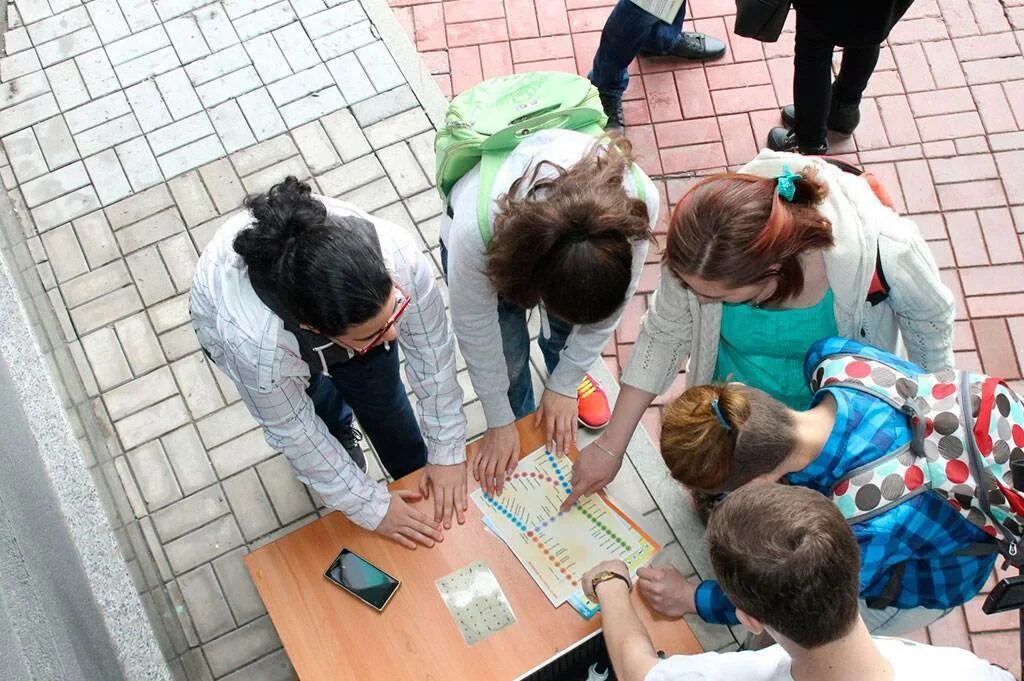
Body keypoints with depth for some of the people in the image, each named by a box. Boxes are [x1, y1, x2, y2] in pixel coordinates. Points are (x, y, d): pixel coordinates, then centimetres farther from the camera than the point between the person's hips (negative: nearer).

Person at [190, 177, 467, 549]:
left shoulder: (401, 256, -43)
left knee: (384, 402, 13)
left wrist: (447, 452, -14)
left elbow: (433, 352, -24)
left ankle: (419, 485, 42)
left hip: (346, 306, 2)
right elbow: (291, 430, -26)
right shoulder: (252, 341, -46)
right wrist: (370, 506, -16)